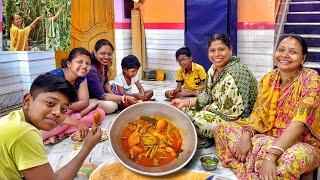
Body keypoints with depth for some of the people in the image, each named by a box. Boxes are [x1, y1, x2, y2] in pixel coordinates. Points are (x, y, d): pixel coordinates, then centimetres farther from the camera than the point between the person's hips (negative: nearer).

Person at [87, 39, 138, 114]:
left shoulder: (104, 64, -6)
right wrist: (124, 98, -31)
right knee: (111, 105, -28)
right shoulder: (91, 69, -30)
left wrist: (112, 95, -8)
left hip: (97, 94, 8)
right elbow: (101, 95, -30)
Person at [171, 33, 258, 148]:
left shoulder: (236, 72, -25)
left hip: (235, 120, -9)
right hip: (217, 112, 9)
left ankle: (206, 140, 3)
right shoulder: (213, 69, 4)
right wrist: (185, 102, -3)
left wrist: (208, 108, -13)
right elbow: (207, 97, 10)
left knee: (194, 120, -24)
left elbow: (235, 109, -26)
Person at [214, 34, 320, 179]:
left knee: (288, 160, -40)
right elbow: (259, 114, 2)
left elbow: (299, 123, -25)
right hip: (268, 137, 6)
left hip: (303, 144, -5)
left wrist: (271, 155, -35)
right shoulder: (268, 79, 3)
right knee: (222, 130, -9)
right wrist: (246, 135, -19)